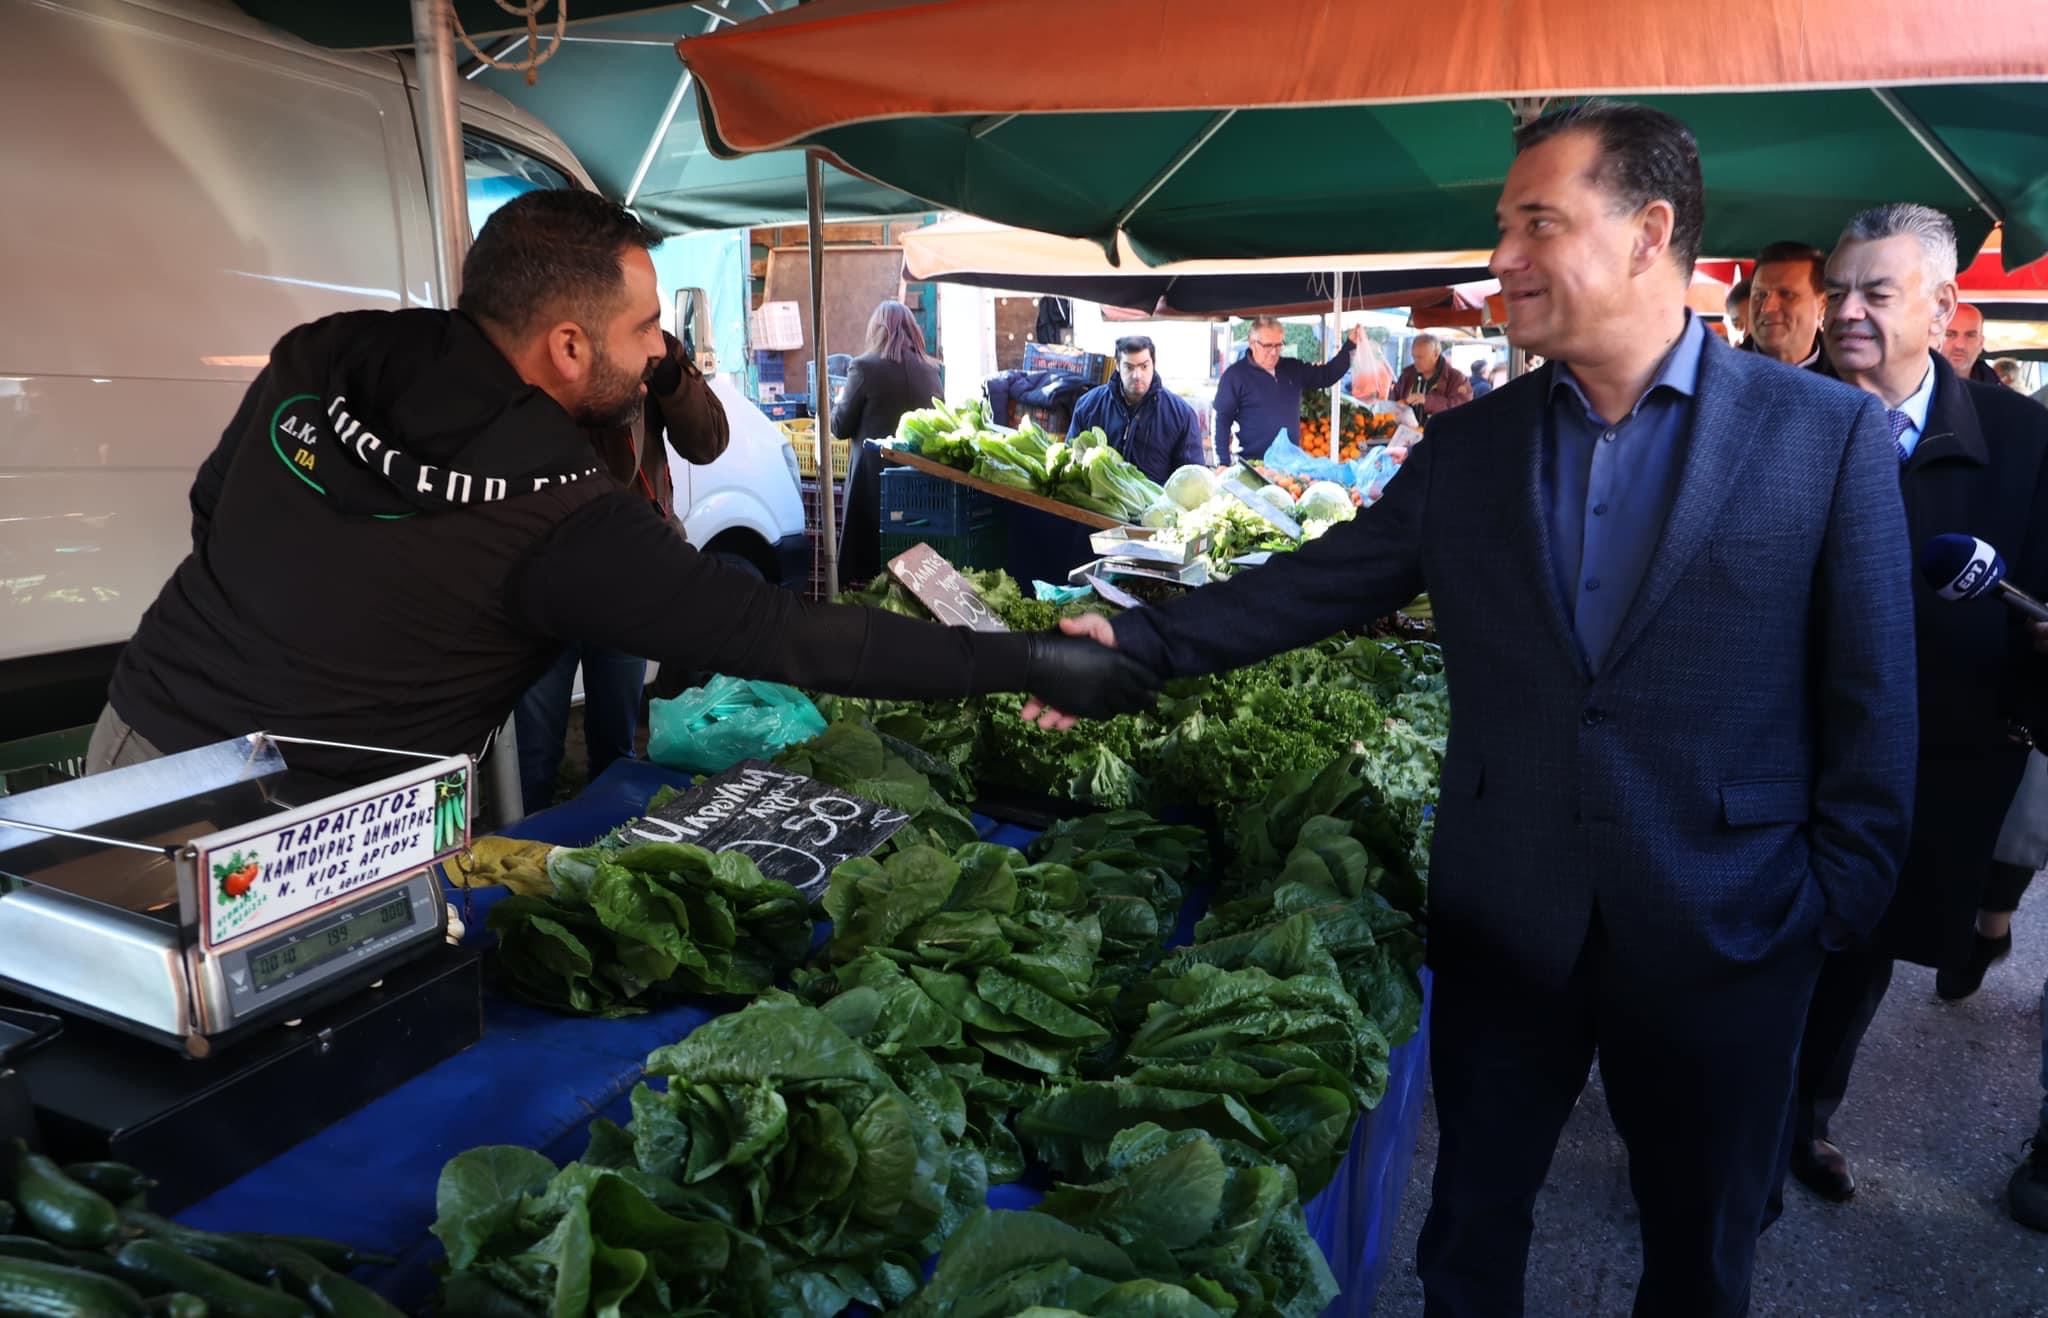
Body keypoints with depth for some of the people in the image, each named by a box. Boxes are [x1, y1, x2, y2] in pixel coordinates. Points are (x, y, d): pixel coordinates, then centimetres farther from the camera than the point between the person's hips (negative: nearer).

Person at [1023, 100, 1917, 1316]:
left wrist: (1836, 905, -5)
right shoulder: (1466, 447, 1)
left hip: (1723, 939, -2)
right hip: (1503, 921, 2)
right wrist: (1141, 642, -5)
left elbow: (1873, 703, -4)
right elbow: (1312, 587, 2)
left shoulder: (1830, 434, -7)